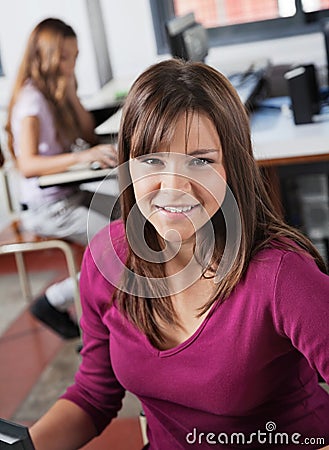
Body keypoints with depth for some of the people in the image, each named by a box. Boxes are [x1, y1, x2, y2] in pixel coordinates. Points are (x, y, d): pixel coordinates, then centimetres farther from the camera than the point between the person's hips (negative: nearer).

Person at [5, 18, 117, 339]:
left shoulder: (56, 92, 10)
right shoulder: (31, 100, -18)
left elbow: (89, 135, 7)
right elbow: (27, 165, -29)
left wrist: (70, 91, -3)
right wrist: (81, 157, -41)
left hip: (72, 195, 9)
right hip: (46, 208, -9)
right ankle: (53, 302, -5)